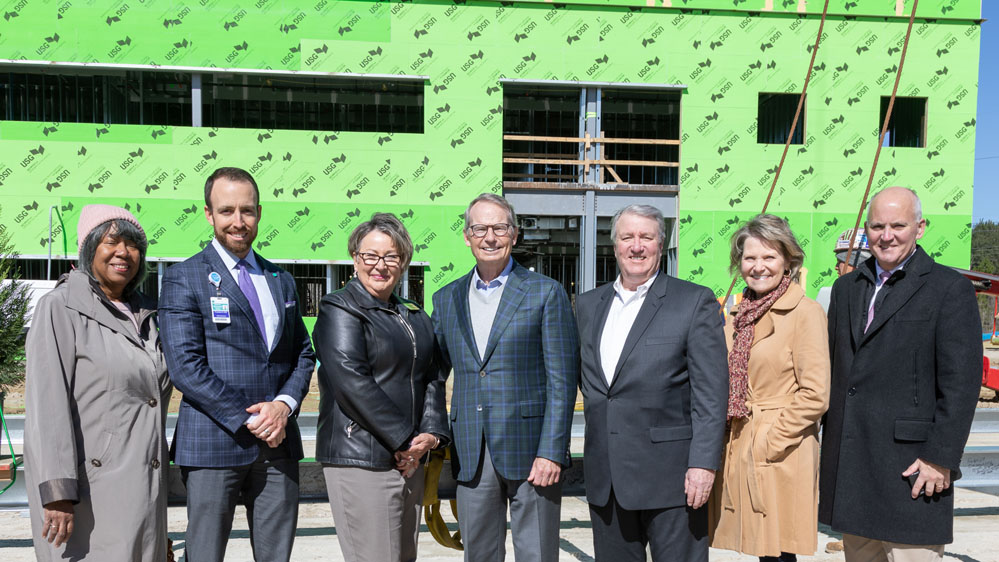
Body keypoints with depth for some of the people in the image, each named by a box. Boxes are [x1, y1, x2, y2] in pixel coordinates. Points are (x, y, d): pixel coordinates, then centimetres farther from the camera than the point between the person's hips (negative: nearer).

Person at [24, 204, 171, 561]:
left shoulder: (145, 314, 14)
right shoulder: (61, 308, -6)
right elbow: (46, 405, -13)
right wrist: (57, 491, -19)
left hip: (143, 488, 6)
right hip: (88, 487, -6)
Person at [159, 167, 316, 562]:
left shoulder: (281, 280, 15)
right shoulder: (183, 279, -3)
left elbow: (302, 353, 13)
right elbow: (186, 367, -11)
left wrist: (284, 404, -6)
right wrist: (249, 420, -14)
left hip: (279, 442, 5)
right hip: (214, 444, -4)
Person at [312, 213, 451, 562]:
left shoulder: (414, 316, 17)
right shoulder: (340, 310, -6)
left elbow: (433, 379, 13)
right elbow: (351, 383, -16)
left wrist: (431, 434, -4)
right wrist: (404, 440, -14)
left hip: (409, 459, 7)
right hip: (361, 461, -7)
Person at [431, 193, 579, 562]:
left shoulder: (546, 293, -3)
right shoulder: (447, 299, 11)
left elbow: (562, 381, -6)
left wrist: (551, 451, -13)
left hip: (529, 449, -4)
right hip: (472, 456, 4)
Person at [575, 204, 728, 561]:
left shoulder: (695, 302, -3)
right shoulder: (587, 304, 12)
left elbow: (711, 393, -8)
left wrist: (704, 463, -14)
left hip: (669, 475, -5)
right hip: (604, 476, 5)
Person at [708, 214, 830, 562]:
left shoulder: (806, 312, -8)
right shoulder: (739, 318, 13)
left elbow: (815, 396, -13)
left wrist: (766, 444, -13)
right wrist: (730, 440, 7)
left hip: (781, 460, -6)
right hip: (739, 458, 6)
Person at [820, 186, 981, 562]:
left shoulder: (950, 289, -4)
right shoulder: (846, 288, 14)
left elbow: (961, 383, -9)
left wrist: (941, 457, -13)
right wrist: (823, 448, 14)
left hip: (911, 468, -5)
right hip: (848, 466, 6)